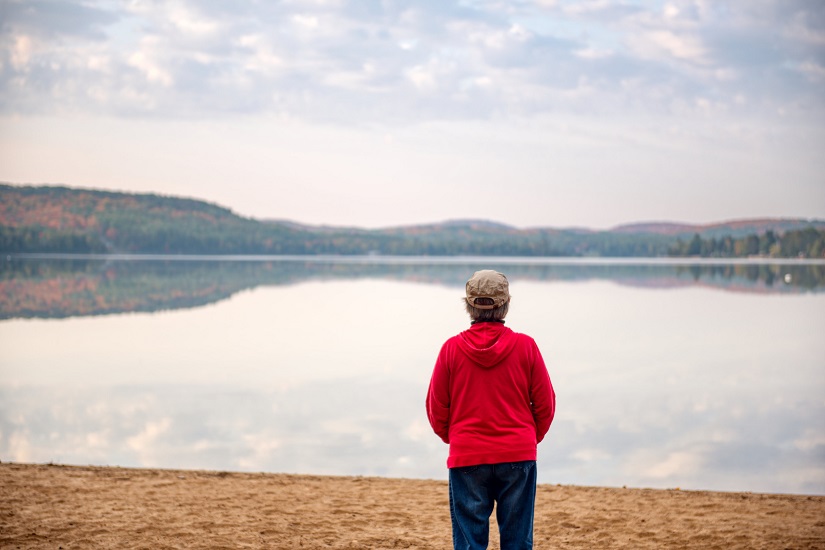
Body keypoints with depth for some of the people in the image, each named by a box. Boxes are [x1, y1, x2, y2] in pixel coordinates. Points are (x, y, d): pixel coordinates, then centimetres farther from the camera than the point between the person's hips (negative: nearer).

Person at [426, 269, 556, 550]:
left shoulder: (452, 348, -5)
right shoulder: (525, 345, -4)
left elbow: (436, 407, 2)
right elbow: (545, 403, 2)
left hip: (466, 457, 0)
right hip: (518, 456, 0)